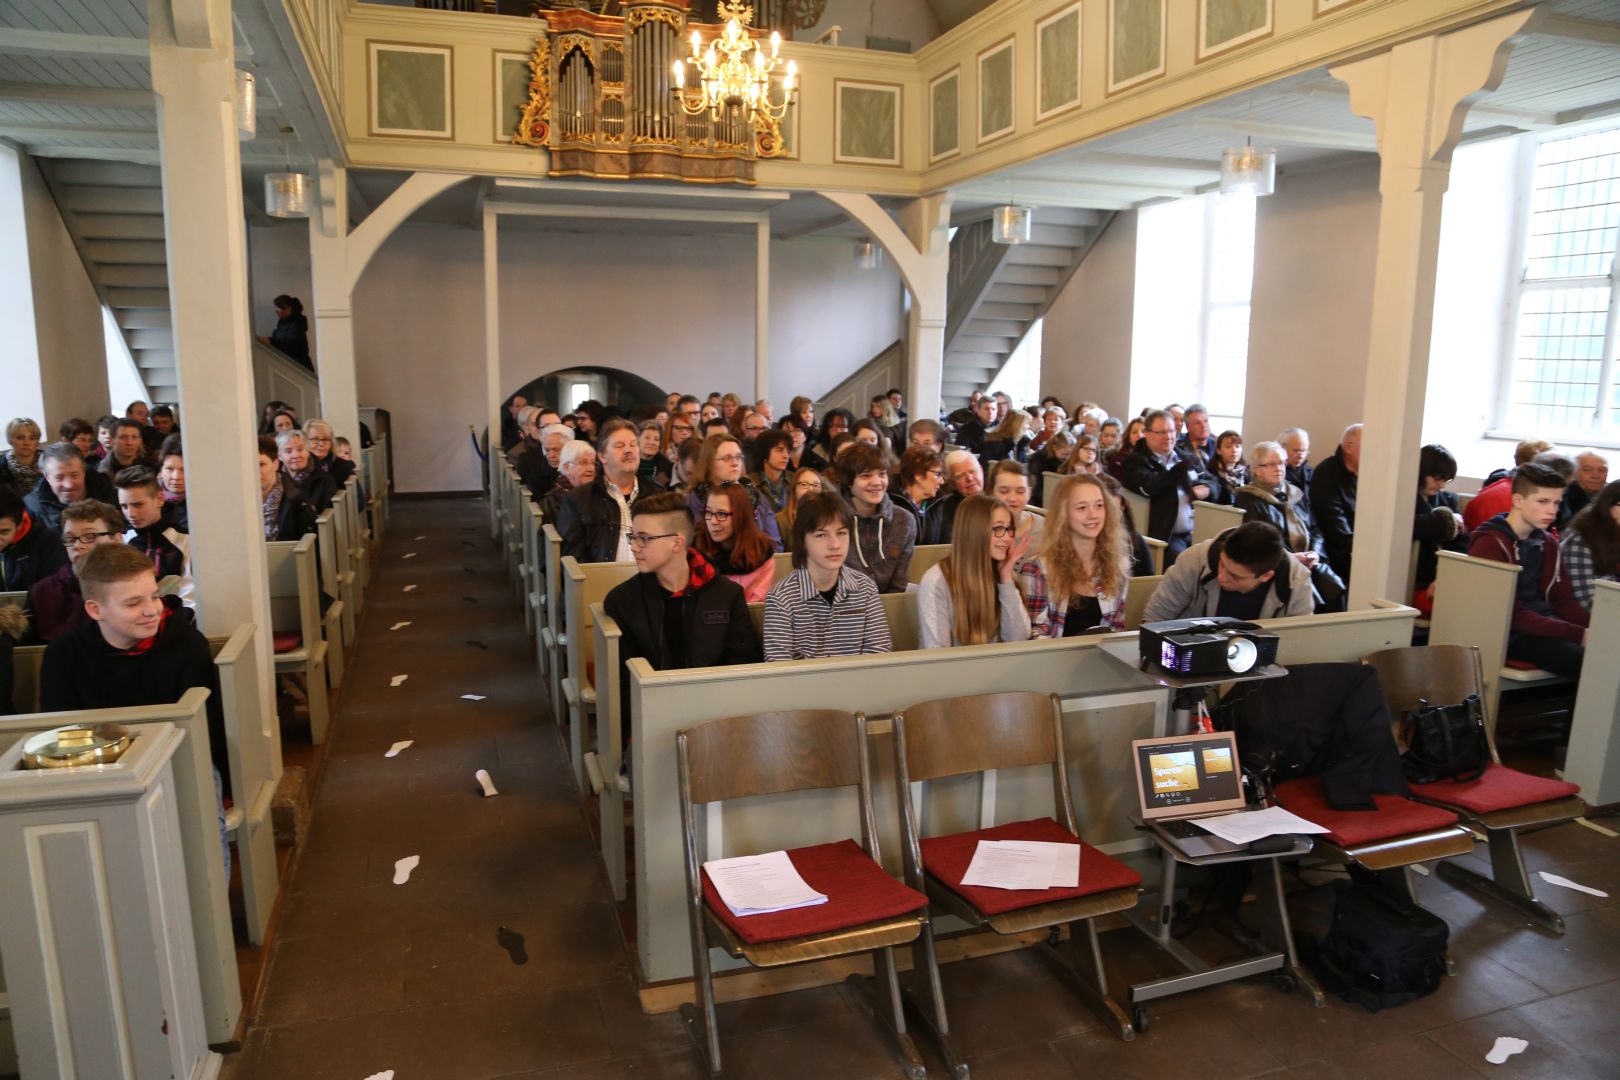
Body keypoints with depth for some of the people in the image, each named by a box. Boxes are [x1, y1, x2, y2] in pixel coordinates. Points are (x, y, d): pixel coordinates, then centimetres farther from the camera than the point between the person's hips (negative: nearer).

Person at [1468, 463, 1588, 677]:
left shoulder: (1546, 542, 12)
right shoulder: (1490, 544, -13)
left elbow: (1563, 600, 13)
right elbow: (1510, 615, -18)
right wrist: (1579, 634, -21)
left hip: (1545, 625, 8)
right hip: (1507, 635, -8)